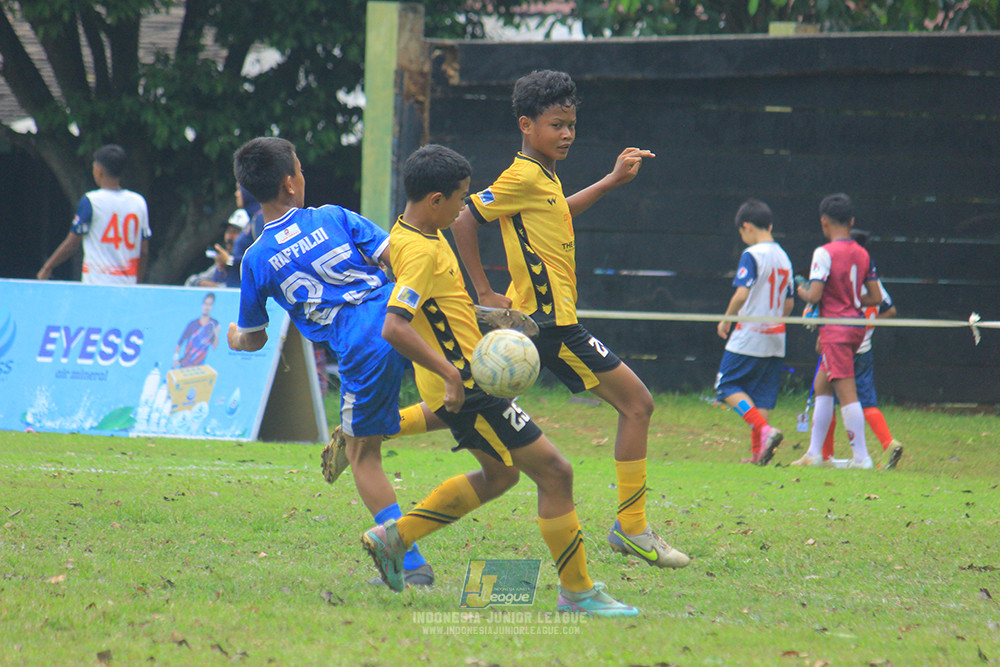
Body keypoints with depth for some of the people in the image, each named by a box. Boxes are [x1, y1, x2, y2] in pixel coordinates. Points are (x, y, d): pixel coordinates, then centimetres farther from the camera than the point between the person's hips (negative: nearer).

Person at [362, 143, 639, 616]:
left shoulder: (415, 232, 8)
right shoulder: (421, 251, -23)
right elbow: (394, 328, -34)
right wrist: (449, 373, -32)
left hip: (464, 382, 11)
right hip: (464, 389, -11)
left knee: (499, 475, 26)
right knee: (554, 473, -6)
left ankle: (393, 538, 24)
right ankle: (577, 591, 2)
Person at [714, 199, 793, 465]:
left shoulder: (752, 255, -12)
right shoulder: (783, 257, 12)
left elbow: (742, 294, -22)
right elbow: (789, 303, 16)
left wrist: (726, 320, -9)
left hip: (749, 337, -7)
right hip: (775, 340, 7)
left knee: (727, 386, -1)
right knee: (762, 394, 9)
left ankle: (765, 431, -19)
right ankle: (758, 452, 5)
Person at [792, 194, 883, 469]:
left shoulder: (825, 253, -13)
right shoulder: (862, 254, 8)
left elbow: (815, 295, -18)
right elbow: (875, 297, 8)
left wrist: (802, 291, 4)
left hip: (835, 329, -8)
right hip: (856, 327, 8)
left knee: (846, 393, -9)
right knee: (821, 386, 17)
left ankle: (861, 456, -12)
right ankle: (814, 453, 20)